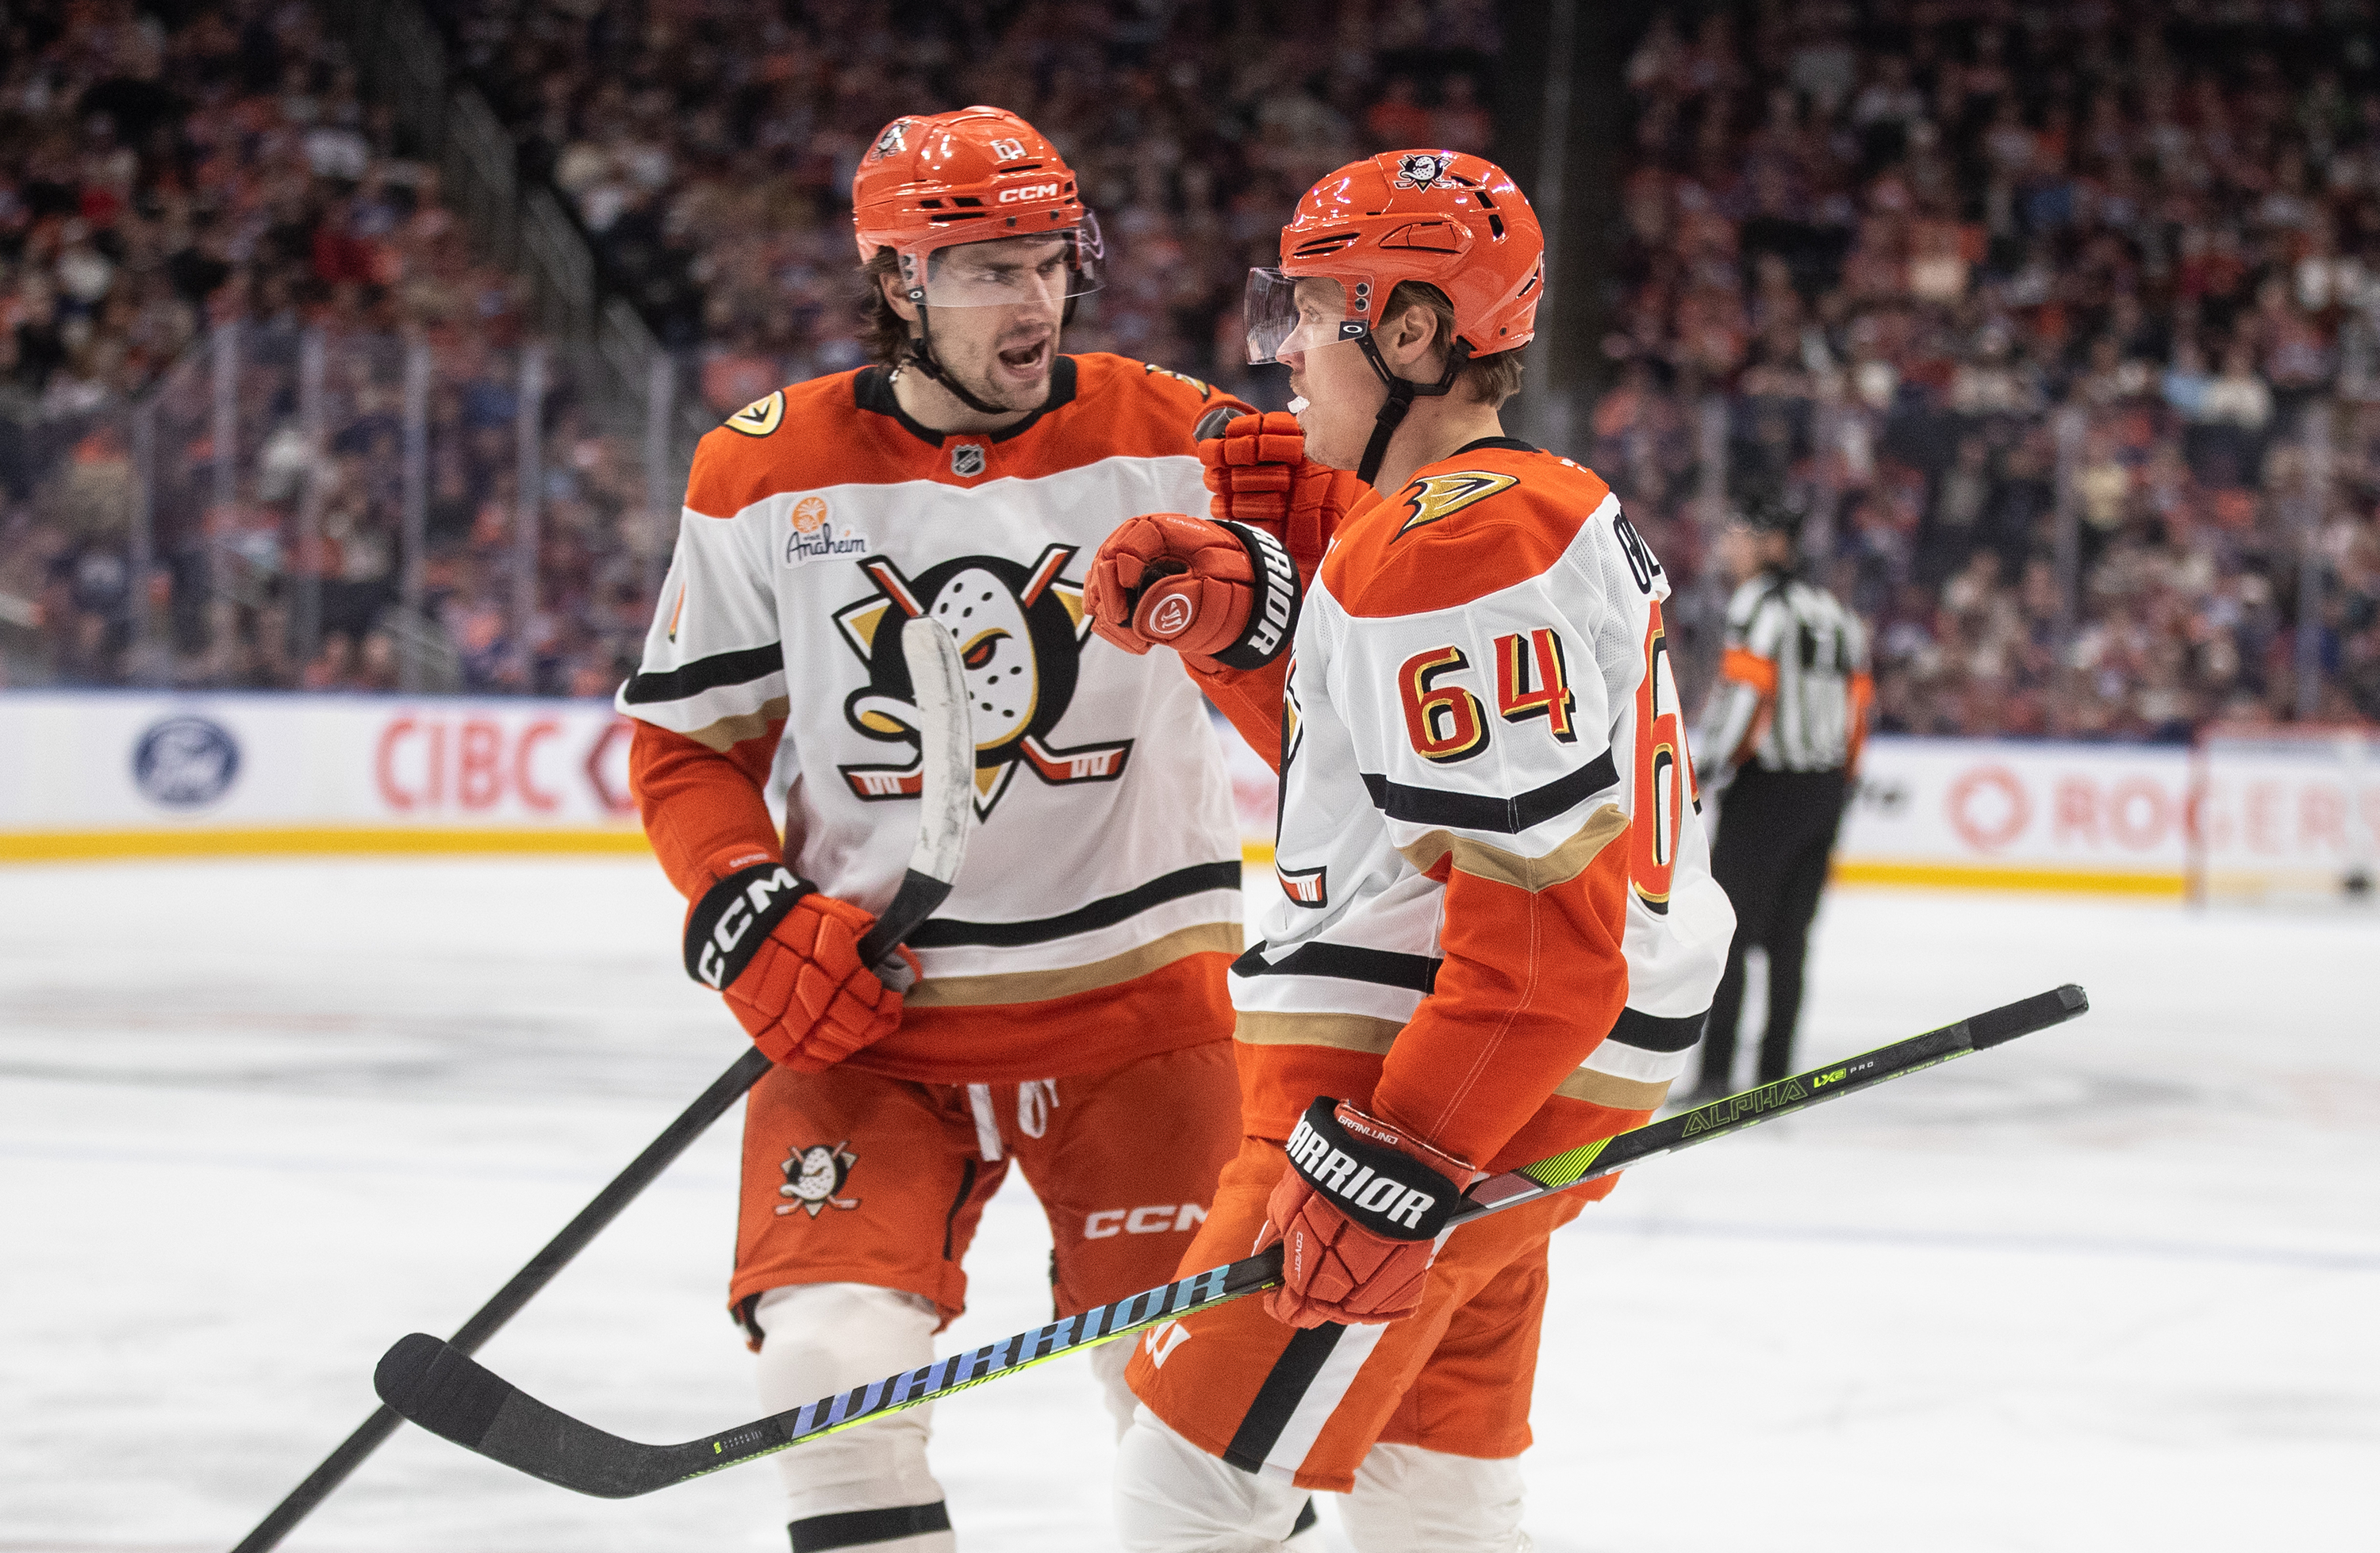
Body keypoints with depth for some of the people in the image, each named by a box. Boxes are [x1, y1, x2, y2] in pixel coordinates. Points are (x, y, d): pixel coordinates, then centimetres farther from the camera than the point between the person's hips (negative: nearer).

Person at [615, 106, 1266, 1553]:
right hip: (869, 1008, 0)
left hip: (1135, 990, 0)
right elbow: (687, 739, 6)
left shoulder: (1175, 442, -4)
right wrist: (754, 920, -10)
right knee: (833, 1359, -14)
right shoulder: (767, 476, -1)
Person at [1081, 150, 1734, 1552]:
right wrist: (1242, 619, 7)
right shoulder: (1544, 505, 13)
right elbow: (1364, 744, 24)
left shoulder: (1457, 557, -20)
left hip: (1441, 1075, -11)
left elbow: (1543, 915, -26)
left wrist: (1397, 1159, -28)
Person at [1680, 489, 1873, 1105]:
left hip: (1766, 786, -8)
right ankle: (1775, 1077, 10)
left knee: (1727, 931, -5)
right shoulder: (1833, 612, 17)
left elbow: (1744, 691, -19)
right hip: (1824, 789, 8)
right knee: (1788, 937, 11)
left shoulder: (1759, 602, -8)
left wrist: (1703, 767, -17)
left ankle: (1715, 1076, -11)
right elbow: (1857, 701, 16)